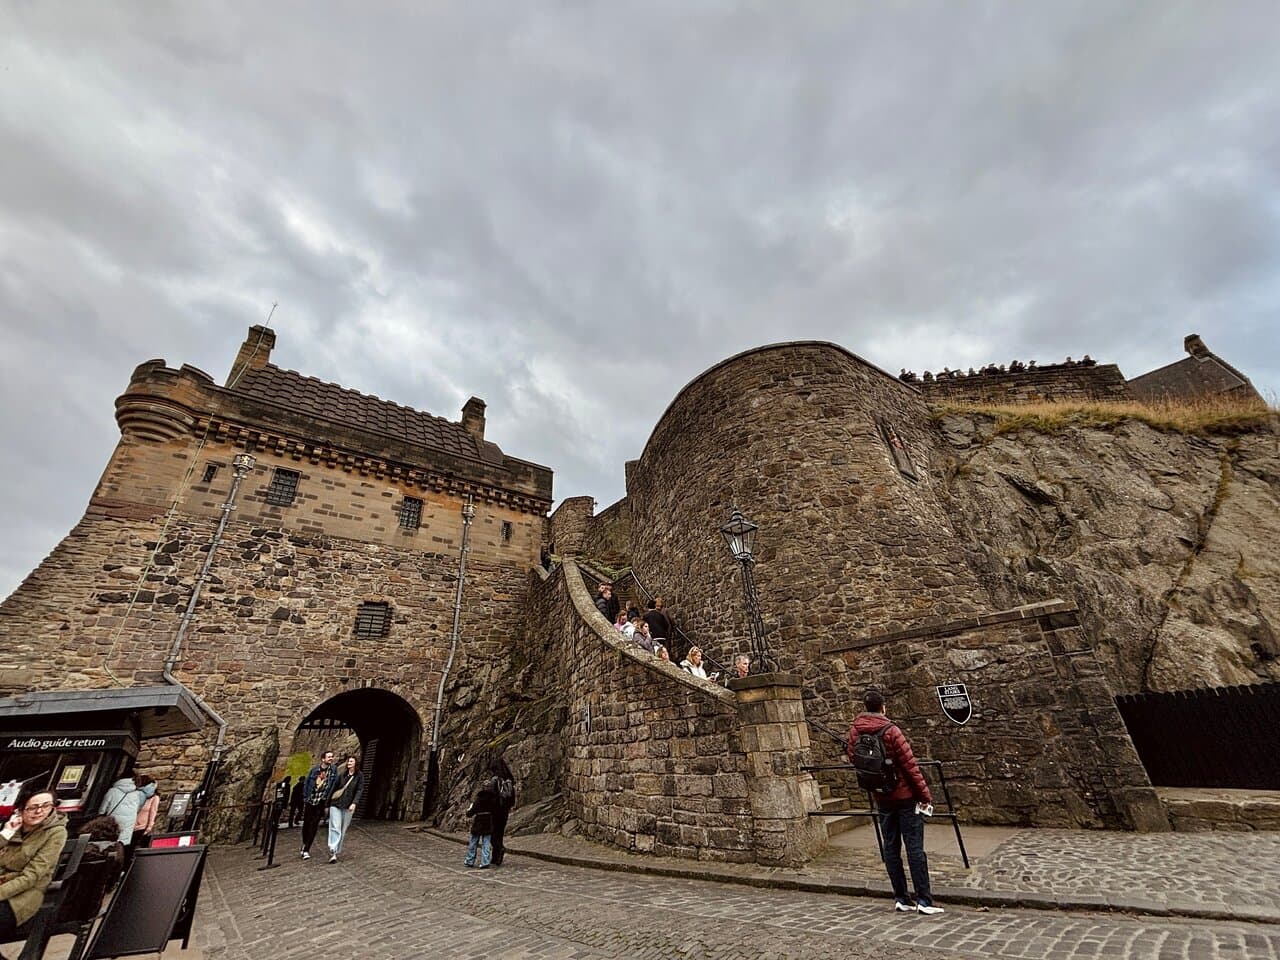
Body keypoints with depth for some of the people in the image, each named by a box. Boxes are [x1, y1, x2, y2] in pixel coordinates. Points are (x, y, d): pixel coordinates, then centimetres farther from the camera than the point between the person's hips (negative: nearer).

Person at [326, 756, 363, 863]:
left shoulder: (359, 776, 0)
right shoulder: (341, 774, 6)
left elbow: (359, 790, -7)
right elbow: (334, 789, 11)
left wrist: (354, 803, -19)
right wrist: (328, 804, 11)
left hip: (348, 807, -1)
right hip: (336, 804, 1)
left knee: (343, 830, 5)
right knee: (335, 828, -10)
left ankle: (337, 851, 17)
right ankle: (332, 852, -12)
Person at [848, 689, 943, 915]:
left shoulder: (855, 731, -3)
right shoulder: (890, 731, -18)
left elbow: (852, 758, 7)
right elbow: (910, 765, -15)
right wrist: (925, 796, -6)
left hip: (881, 798, 4)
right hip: (905, 795, -4)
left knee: (891, 847, 12)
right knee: (914, 848, 4)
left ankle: (901, 899, 18)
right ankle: (924, 901, 8)